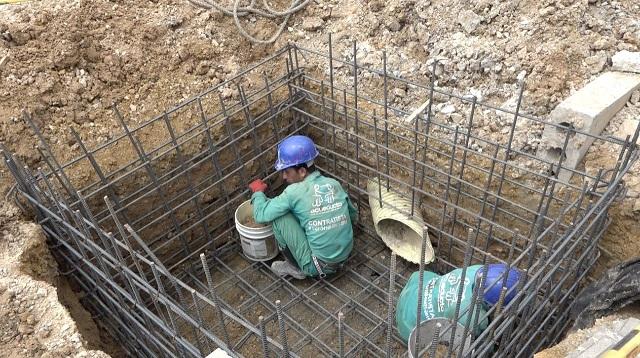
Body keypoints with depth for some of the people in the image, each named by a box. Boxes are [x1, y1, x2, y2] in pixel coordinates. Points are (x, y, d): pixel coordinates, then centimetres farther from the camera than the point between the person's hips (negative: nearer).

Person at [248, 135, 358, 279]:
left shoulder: (295, 192, -17)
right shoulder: (335, 184, 1)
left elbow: (261, 215, -12)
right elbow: (353, 216, 15)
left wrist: (258, 191, 7)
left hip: (317, 266, -7)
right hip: (343, 258, 7)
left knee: (278, 215, -4)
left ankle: (295, 267, 10)